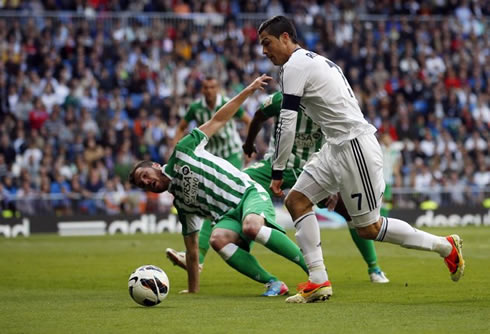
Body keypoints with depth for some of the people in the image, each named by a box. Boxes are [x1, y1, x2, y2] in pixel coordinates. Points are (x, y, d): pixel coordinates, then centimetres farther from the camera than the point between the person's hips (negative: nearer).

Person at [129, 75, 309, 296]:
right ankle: (273, 284, -27)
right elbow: (192, 248, 23)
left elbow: (217, 121, 8)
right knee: (217, 239, -30)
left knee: (251, 227, -38)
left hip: (250, 194, -4)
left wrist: (248, 91, 1)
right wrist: (193, 292, 23)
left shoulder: (182, 152, 7)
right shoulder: (180, 203, 19)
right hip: (230, 216, 5)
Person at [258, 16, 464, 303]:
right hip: (338, 148, 10)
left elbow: (287, 125, -15)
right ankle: (318, 282, 1)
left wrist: (277, 173, -8)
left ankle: (446, 246, 8)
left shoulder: (295, 66, -10)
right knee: (297, 200, 5)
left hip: (355, 145, -10)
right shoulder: (317, 60, 21)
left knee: (368, 228, -4)